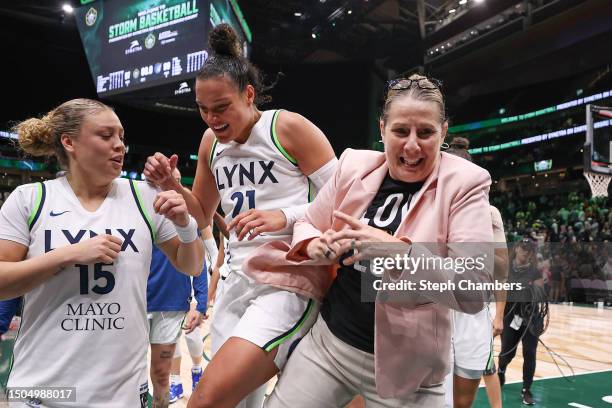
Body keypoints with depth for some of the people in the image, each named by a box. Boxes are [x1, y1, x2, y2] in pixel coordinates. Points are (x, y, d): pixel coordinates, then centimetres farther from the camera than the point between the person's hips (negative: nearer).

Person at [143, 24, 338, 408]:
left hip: (290, 284, -7)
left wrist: (285, 217, -21)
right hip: (238, 283, 7)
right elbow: (203, 217, 19)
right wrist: (170, 185, 1)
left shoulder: (289, 127, -9)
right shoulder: (211, 141, 9)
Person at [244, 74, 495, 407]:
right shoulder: (355, 166, -3)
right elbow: (307, 225, 10)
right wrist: (315, 247, -13)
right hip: (328, 341, 4)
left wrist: (399, 252, -31)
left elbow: (475, 292, -18)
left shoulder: (465, 184, -12)